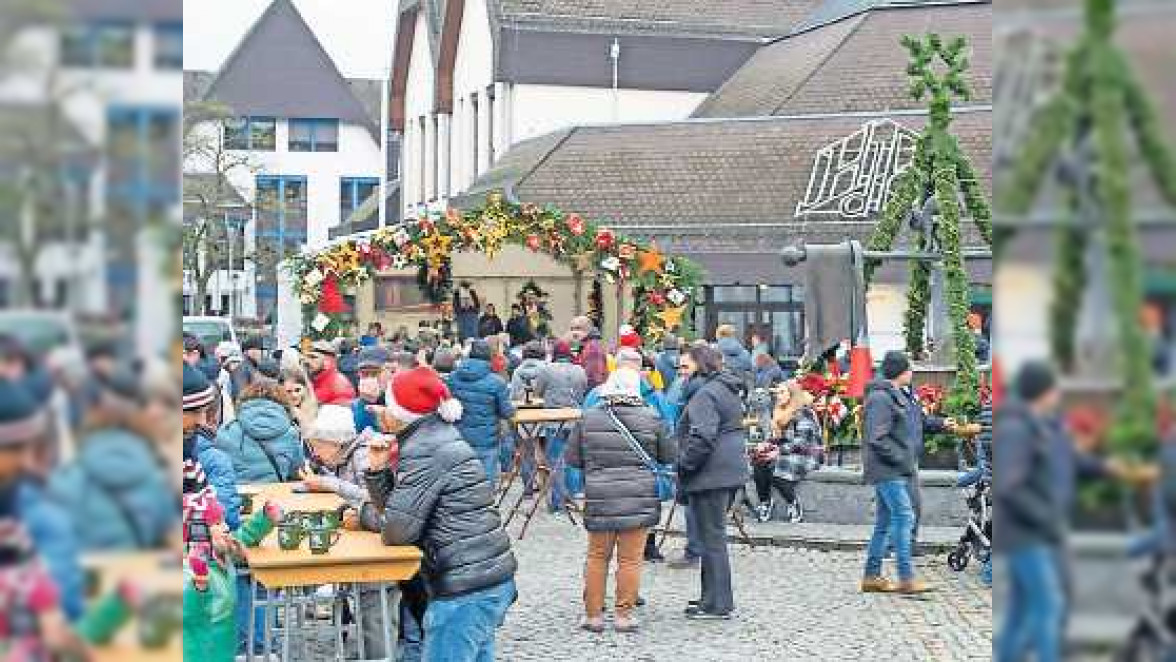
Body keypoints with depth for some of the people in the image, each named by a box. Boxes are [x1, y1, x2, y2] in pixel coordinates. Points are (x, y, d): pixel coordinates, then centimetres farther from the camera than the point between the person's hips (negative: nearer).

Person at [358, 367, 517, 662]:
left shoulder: (425, 450, -14)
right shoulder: (439, 438, 15)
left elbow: (398, 530, -18)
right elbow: (403, 504, 17)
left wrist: (365, 514, 1)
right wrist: (378, 470, 3)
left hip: (466, 591, -10)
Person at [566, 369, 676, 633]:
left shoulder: (589, 418, -1)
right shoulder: (650, 419, -4)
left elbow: (571, 459, 6)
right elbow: (669, 456, 6)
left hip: (599, 499, 1)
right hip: (638, 499, -1)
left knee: (597, 557, 13)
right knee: (630, 559, 6)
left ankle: (593, 614, 16)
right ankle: (624, 615, 9)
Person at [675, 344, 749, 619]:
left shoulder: (705, 394, -16)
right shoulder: (728, 390, 16)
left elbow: (702, 437, -25)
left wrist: (683, 464, -14)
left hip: (710, 475, -10)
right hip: (730, 472, 10)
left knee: (712, 538, -4)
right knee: (715, 536, 17)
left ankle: (717, 604, 1)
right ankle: (713, 597, 25)